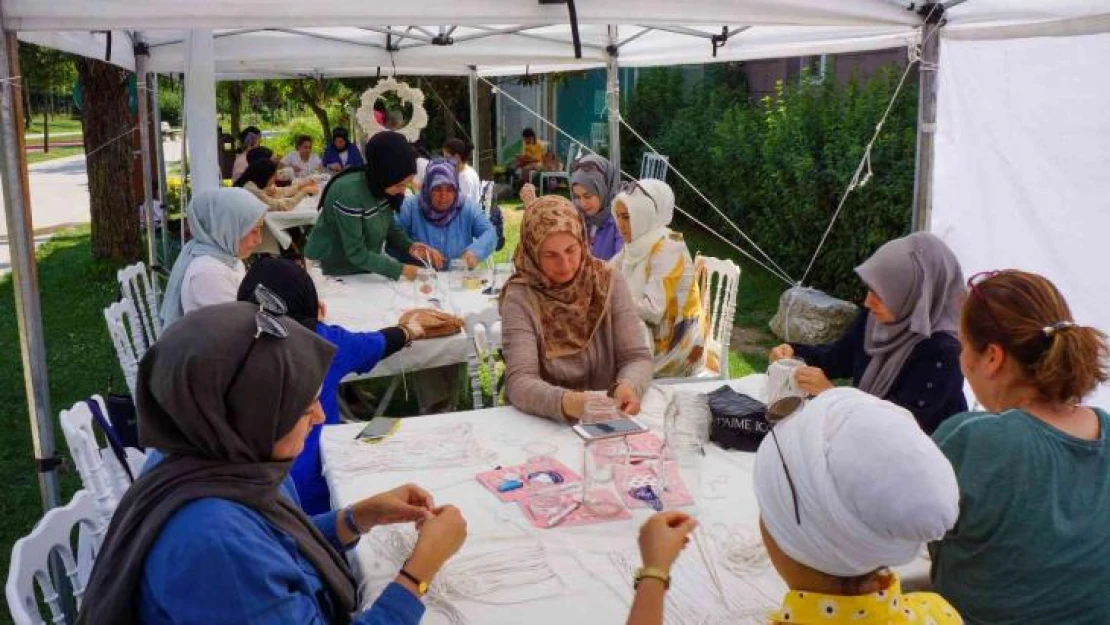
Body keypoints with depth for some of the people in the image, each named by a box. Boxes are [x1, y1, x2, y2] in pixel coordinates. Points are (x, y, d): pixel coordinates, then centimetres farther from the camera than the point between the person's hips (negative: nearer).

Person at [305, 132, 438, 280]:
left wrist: (409, 246, -13)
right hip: (335, 272, -6)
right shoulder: (348, 193, -30)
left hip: (365, 268, 6)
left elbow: (389, 225, 4)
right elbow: (356, 253, -27)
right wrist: (400, 270, -25)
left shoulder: (382, 187, -10)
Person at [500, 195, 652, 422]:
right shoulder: (519, 297, -9)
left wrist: (628, 387, -25)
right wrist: (566, 402, -37)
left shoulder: (609, 282, -2)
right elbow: (520, 382, -18)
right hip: (543, 424, -2)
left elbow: (637, 357, -4)